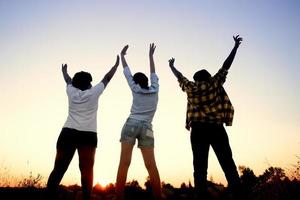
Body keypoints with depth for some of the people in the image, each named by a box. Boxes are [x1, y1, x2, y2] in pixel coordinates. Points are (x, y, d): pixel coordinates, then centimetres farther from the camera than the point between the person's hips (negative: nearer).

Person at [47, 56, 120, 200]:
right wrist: (116, 64, 31)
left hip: (68, 133, 3)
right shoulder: (93, 92, 7)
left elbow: (69, 81, 34)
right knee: (86, 170, 0)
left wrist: (64, 71, 55)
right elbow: (107, 78, 17)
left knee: (59, 168, 1)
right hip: (88, 135, -3)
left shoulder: (71, 92, 13)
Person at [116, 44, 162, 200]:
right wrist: (150, 56, 41)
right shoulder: (154, 90, 14)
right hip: (146, 128, 2)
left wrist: (122, 55, 33)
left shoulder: (135, 89, 10)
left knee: (124, 163, -8)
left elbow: (126, 72, 20)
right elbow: (153, 74, 30)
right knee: (151, 165, -2)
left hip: (131, 125, -1)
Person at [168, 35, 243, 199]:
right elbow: (225, 66, 14)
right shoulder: (215, 83, 9)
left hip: (198, 130, 1)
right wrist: (235, 46, 22)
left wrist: (171, 66, 45)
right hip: (216, 128, 0)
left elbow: (180, 76, 27)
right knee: (228, 163, 0)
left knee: (200, 166, -1)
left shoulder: (191, 88, 11)